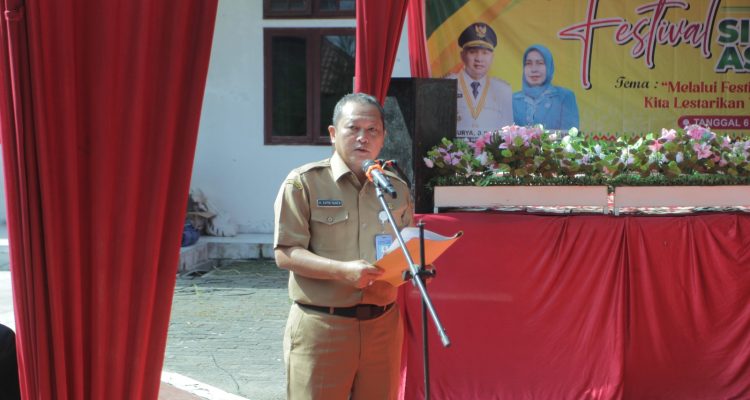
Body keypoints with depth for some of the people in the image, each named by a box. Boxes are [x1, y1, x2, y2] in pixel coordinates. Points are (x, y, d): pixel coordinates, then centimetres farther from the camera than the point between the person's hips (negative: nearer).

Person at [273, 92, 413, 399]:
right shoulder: (304, 182, -4)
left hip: (382, 325, 5)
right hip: (321, 325, -5)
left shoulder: (396, 188, 12)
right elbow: (285, 254, -9)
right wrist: (342, 270, -23)